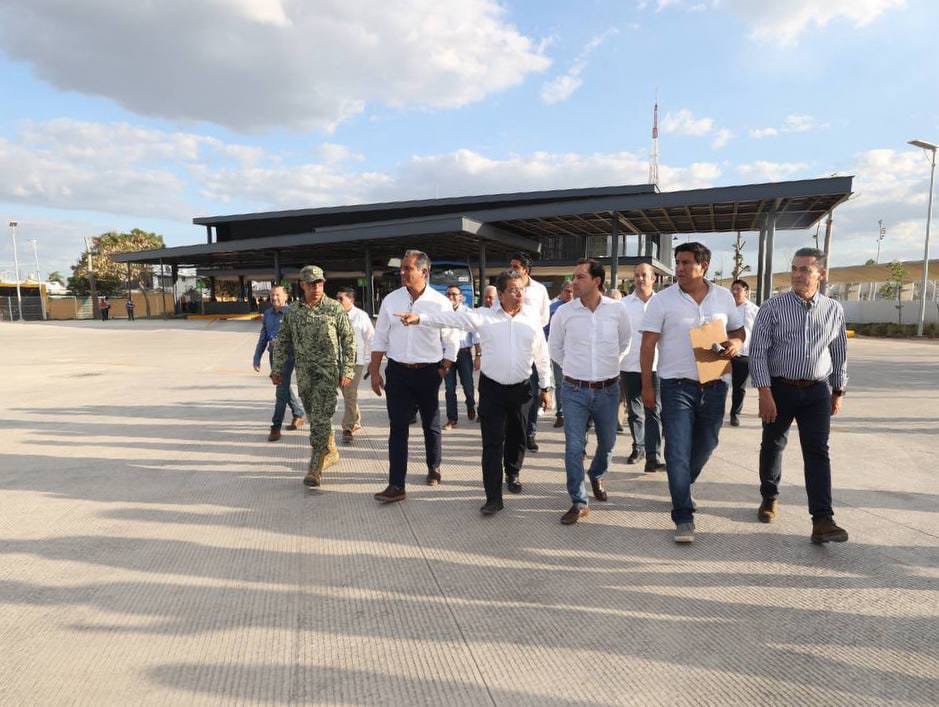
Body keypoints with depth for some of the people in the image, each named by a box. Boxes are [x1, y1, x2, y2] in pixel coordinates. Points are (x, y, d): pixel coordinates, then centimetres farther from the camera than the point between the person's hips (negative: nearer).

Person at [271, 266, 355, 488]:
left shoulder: (335, 308, -3)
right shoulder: (293, 312, 7)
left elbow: (348, 340, -2)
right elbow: (282, 342, 14)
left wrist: (348, 370, -7)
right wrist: (277, 369, 10)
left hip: (328, 371, -4)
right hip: (304, 373, 4)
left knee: (321, 418, -9)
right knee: (316, 417, 14)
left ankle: (315, 468, -4)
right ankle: (330, 452, 34)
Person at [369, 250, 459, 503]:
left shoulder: (440, 303, -6)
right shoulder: (391, 300, 1)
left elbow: (451, 343, 0)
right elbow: (380, 338, 5)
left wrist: (442, 372, -2)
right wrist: (374, 371, 3)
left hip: (429, 373, -1)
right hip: (397, 371, 1)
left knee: (431, 425, 15)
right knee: (397, 428, -1)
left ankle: (433, 468, 38)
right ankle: (396, 485, 3)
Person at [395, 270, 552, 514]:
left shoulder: (532, 322, 2)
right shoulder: (484, 317, -4)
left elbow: (542, 357, 9)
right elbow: (455, 318, -14)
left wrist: (546, 387, 12)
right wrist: (420, 318, -25)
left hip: (521, 389, 2)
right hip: (492, 388, -2)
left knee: (517, 438, 16)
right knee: (492, 442, -1)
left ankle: (512, 475, 42)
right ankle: (493, 497, 5)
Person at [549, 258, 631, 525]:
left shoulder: (617, 310, -5)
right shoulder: (564, 312, -6)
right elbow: (554, 348, 9)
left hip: (608, 390, 1)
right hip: (575, 390, -1)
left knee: (607, 443, 17)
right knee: (574, 447, -3)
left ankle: (597, 477, 47)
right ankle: (578, 503, 10)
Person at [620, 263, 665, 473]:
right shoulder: (623, 304, 5)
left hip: (655, 366, -2)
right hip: (629, 367, 2)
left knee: (653, 413, -4)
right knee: (634, 412, 13)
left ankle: (653, 459, -5)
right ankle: (638, 448, 29)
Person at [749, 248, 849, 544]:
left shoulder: (834, 310, 3)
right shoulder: (773, 306, -7)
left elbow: (839, 354, 12)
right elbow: (758, 351, -10)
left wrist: (838, 391, 13)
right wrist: (765, 392, -16)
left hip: (817, 391, 1)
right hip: (778, 388, -1)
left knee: (817, 452, -4)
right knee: (772, 446, 11)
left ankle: (822, 520, -4)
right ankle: (769, 498, 32)